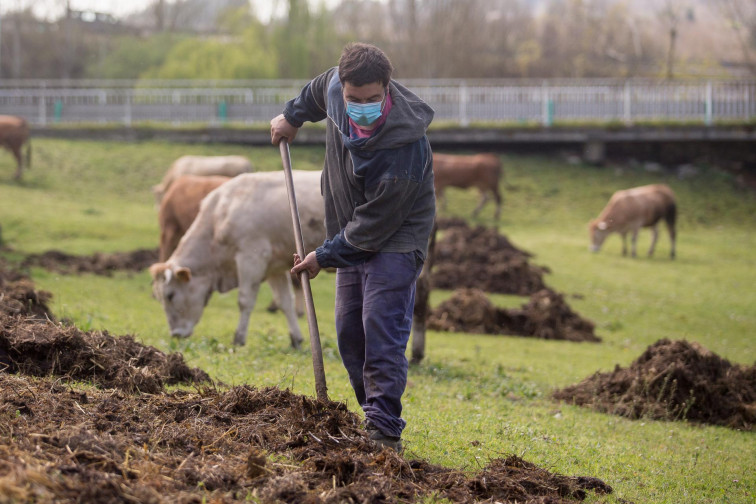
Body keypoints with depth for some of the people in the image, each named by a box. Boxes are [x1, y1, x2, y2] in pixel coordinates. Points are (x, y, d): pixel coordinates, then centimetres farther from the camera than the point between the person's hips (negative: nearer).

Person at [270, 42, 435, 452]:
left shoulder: (404, 151, -35)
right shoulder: (337, 85, -16)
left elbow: (372, 227, -25)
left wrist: (324, 256, -15)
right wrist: (293, 116, 27)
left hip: (394, 240, -8)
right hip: (353, 237, 8)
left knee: (381, 331, -17)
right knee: (350, 333, 8)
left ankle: (385, 431, -17)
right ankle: (374, 415, 15)